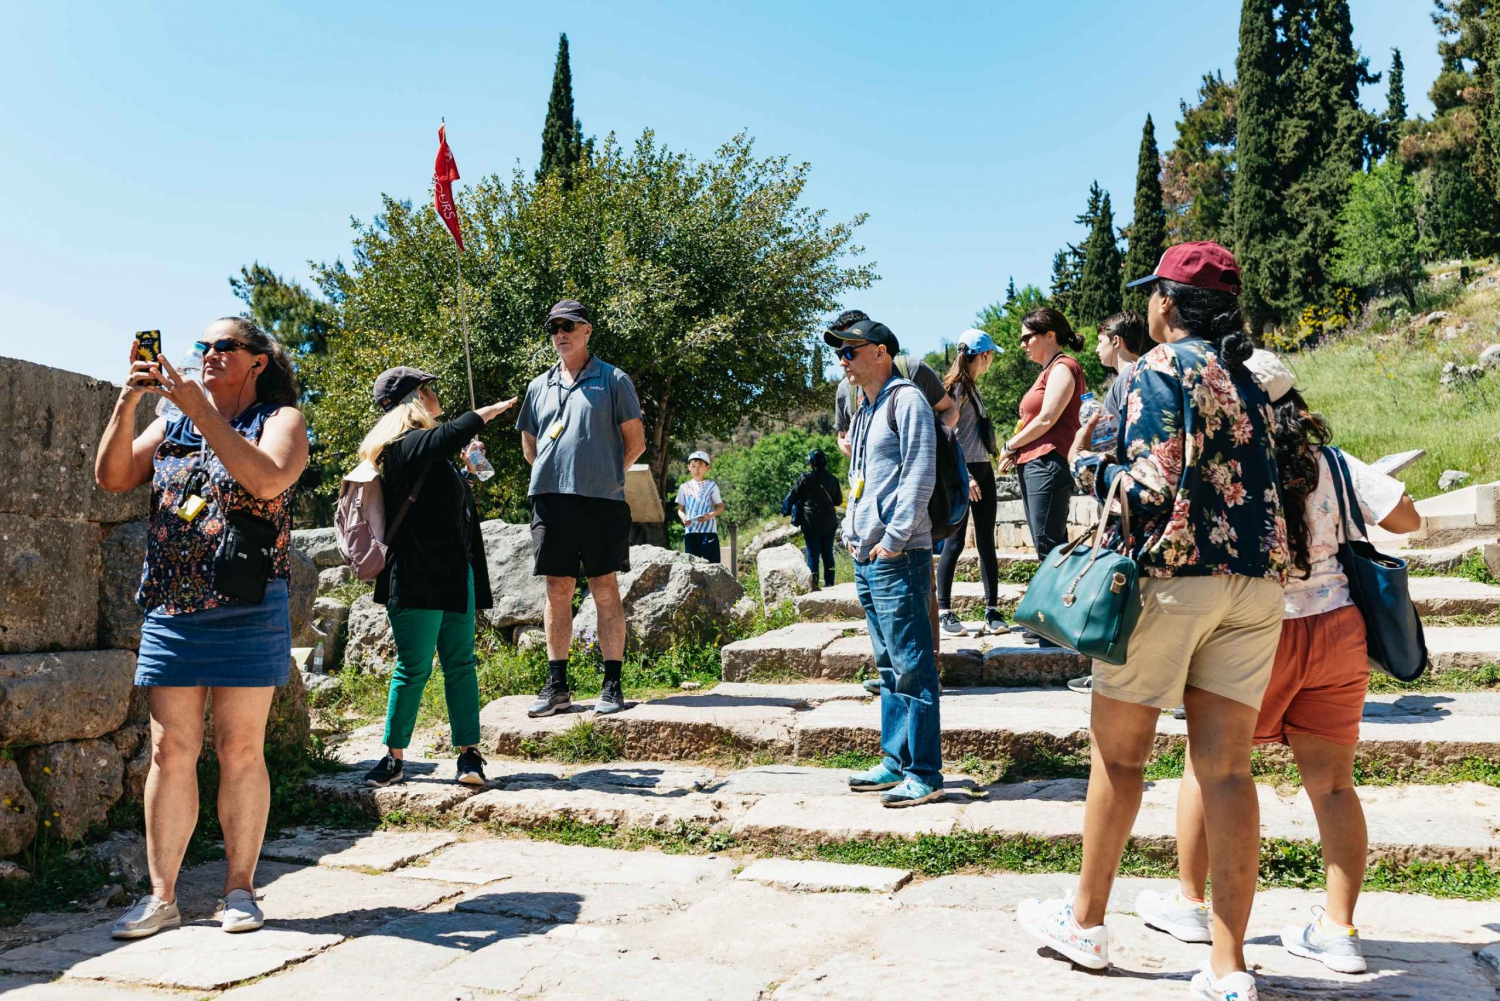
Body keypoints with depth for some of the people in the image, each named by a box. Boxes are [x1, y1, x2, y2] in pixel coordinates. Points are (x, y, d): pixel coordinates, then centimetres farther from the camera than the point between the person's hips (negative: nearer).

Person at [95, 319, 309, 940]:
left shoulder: (280, 419, 3)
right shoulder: (172, 423, 17)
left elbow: (268, 479, -17)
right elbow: (111, 477, 7)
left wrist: (202, 411, -19)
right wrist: (127, 404, -5)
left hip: (247, 610, -4)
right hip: (170, 609, 4)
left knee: (240, 751, 1)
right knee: (170, 752, 3)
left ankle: (239, 888, 12)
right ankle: (161, 896, 11)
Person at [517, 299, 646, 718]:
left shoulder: (614, 380, 4)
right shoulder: (539, 386, 15)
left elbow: (635, 441, 5)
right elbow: (529, 446, 24)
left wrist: (604, 475, 7)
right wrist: (554, 474, 14)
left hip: (601, 500, -4)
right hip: (551, 499, 4)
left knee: (605, 590, -1)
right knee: (557, 591, 6)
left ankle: (612, 684, 5)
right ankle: (556, 684, 13)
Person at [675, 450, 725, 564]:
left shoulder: (711, 486, 3)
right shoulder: (684, 487, 11)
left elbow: (721, 507, 3)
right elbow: (680, 509, 14)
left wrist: (710, 515, -16)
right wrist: (683, 517, -8)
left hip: (708, 530, -3)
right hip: (690, 531, 3)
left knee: (710, 562, -7)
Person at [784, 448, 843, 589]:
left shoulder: (804, 478, -8)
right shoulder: (832, 479, 1)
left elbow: (792, 497, -3)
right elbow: (838, 501, 10)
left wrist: (787, 509, 16)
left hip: (810, 523, -2)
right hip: (829, 523, 2)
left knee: (813, 554, 1)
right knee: (828, 553, 10)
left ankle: (813, 584, -1)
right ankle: (829, 583, 10)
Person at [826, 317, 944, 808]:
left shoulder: (906, 399, -6)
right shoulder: (864, 410, 21)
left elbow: (920, 474, -15)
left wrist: (894, 537, -18)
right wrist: (850, 530, 15)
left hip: (897, 557, -10)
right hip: (865, 558, 10)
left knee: (912, 666, -6)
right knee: (889, 666, 14)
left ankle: (924, 774, -1)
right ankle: (895, 762, 22)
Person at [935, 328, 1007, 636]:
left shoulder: (972, 387, 17)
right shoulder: (955, 387, -10)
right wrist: (964, 477, -21)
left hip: (982, 470, 8)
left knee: (986, 541, 4)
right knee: (955, 542, -4)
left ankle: (992, 611, 6)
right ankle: (944, 612, 4)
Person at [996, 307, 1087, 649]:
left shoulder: (1063, 367, -5)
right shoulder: (1049, 371, 24)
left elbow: (1047, 420, -13)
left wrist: (1010, 446, -2)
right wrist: (1016, 453, 6)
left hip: (1049, 463, -10)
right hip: (1034, 465, 10)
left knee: (1049, 545, -10)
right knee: (1048, 547, 10)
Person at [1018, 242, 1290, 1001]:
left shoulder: (1160, 368, -7)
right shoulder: (1246, 377, 15)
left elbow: (1151, 490, -16)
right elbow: (1257, 479, 13)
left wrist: (1086, 463, -1)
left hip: (1172, 575, -6)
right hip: (1256, 582, 6)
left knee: (1118, 750, 8)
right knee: (1225, 767, 5)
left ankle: (1085, 922, 23)